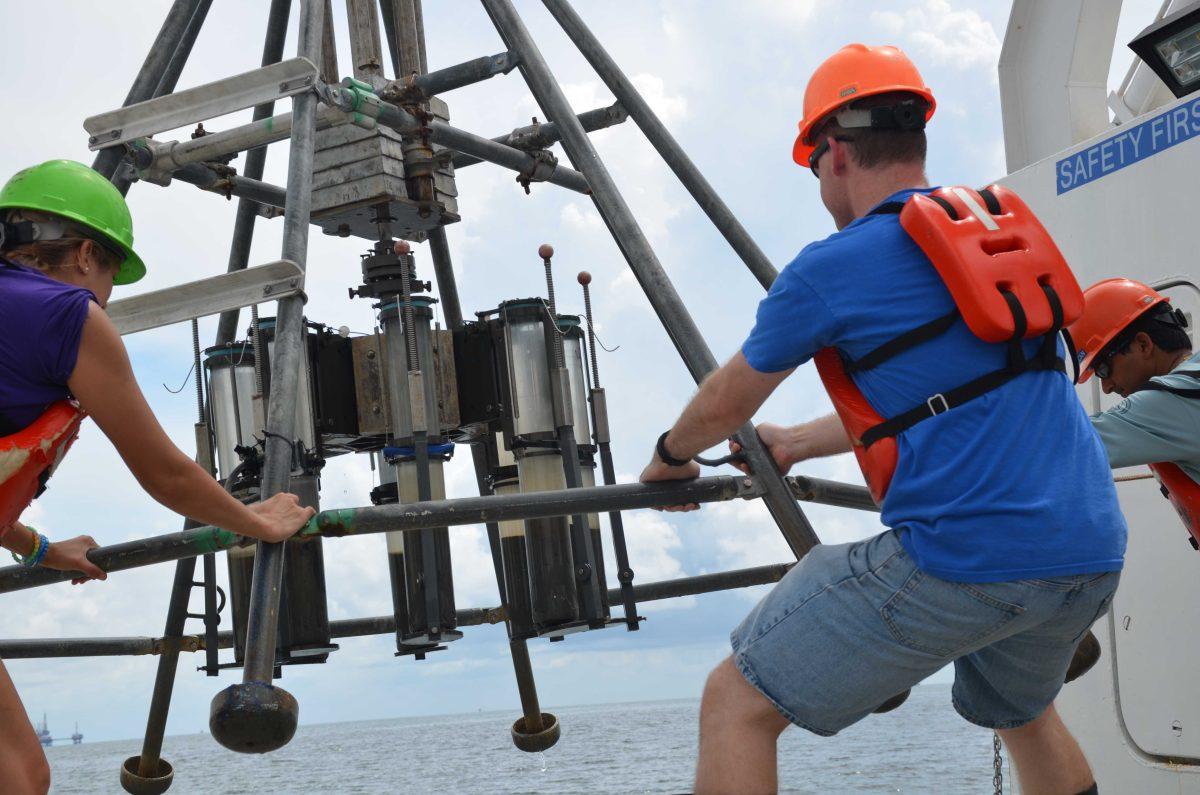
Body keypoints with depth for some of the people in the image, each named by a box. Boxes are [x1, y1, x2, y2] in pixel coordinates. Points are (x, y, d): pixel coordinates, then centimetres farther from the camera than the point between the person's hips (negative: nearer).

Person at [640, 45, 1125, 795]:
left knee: (736, 704, 3)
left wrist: (670, 456, 35)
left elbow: (724, 404, 13)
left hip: (962, 557, -7)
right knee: (1023, 712, 36)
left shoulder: (832, 269, -2)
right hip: (1092, 556, 8)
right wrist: (796, 443, 43)